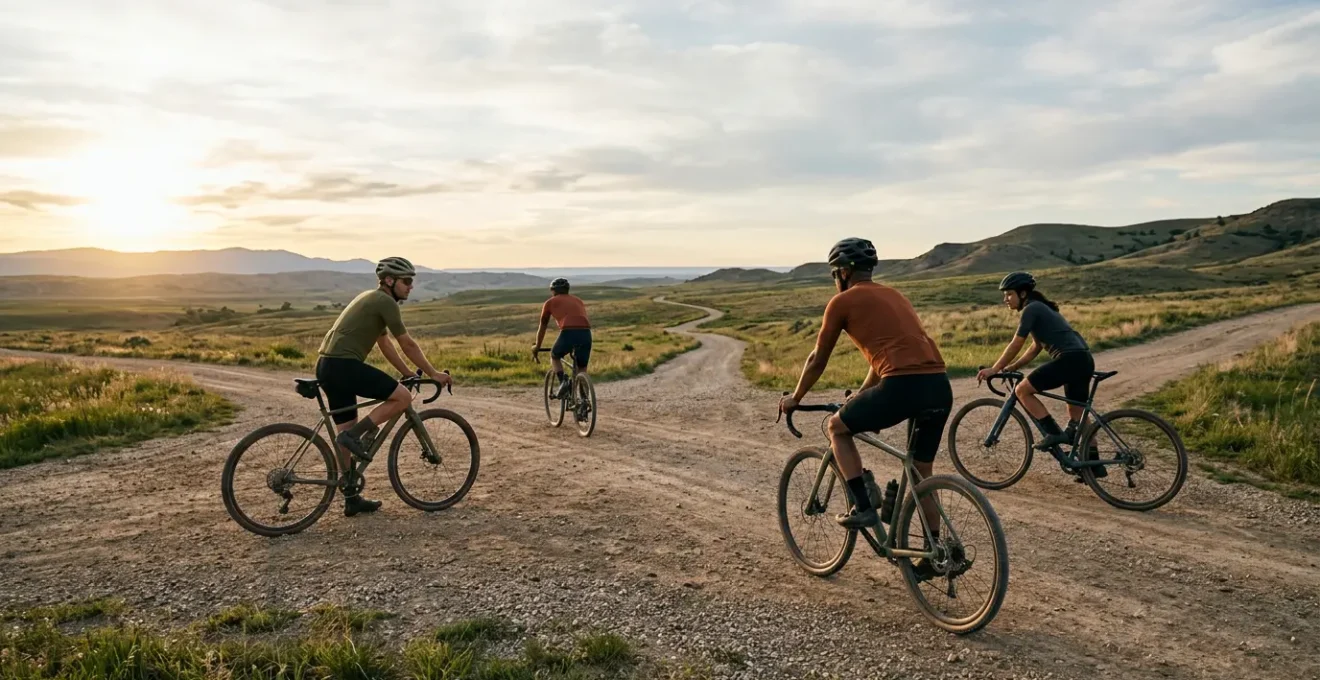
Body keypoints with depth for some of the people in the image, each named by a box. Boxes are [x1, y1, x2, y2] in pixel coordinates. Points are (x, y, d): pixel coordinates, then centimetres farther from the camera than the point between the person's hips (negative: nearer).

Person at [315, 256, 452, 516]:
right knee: (403, 397, -9)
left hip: (326, 366, 10)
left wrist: (408, 373, 27)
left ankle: (352, 499, 20)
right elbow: (408, 344, -5)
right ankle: (357, 435, -7)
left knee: (346, 431, 13)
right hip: (344, 364, -10)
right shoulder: (385, 301, -6)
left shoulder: (373, 299, 24)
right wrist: (433, 374, 3)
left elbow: (385, 344, 28)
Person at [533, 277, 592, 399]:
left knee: (554, 356, 26)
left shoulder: (550, 302, 21)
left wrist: (537, 346, 44)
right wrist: (575, 347, 55)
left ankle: (563, 381, 4)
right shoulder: (578, 300, 31)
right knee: (582, 369, 19)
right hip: (586, 333, 3)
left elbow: (542, 327, 29)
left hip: (568, 333, -3)